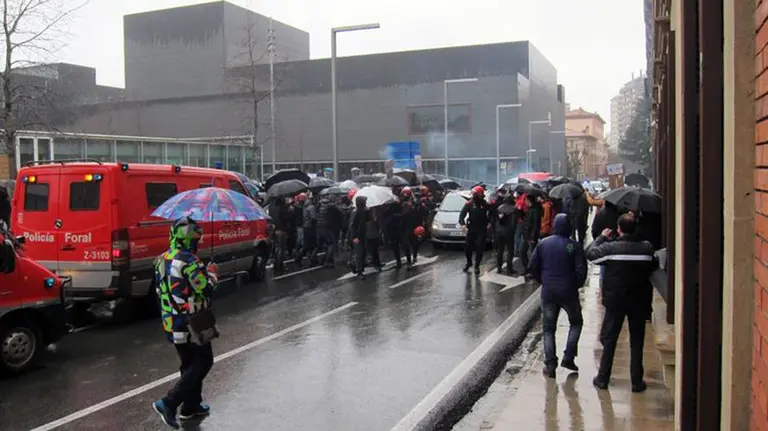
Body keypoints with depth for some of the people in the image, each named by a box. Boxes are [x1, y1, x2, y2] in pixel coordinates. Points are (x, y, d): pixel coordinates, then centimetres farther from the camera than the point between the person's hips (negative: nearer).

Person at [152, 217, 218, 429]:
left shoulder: (163, 260, 7)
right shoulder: (189, 261, -21)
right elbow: (207, 289, -20)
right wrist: (212, 273, -1)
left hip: (171, 322, 9)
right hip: (191, 322, -9)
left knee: (189, 363, 20)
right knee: (203, 362, 1)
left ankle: (191, 405, 28)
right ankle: (169, 403, -7)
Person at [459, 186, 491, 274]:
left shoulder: (485, 204, -2)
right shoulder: (469, 203, -5)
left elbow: (491, 213, 11)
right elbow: (462, 214, -12)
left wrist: (489, 222, 0)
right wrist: (463, 224, -27)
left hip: (482, 230, 0)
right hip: (471, 229, 1)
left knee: (480, 248, 0)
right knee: (467, 247, 2)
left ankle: (477, 265, 13)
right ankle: (469, 262, 26)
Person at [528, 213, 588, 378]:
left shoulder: (543, 243, -2)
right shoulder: (574, 246, -9)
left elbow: (533, 267, 0)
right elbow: (581, 271, -11)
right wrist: (576, 285, 8)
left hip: (548, 292, 2)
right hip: (568, 292, -2)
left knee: (548, 329, 11)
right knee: (576, 323, 20)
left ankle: (550, 365, 4)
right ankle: (568, 357, 11)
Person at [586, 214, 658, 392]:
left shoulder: (611, 247, -14)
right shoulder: (647, 248, -8)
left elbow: (590, 252, 0)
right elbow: (654, 266, 6)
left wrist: (601, 237, 11)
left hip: (615, 300, -1)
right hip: (639, 302, 1)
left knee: (609, 340, 10)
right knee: (636, 342, 10)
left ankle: (603, 378, 15)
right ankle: (637, 381, 15)